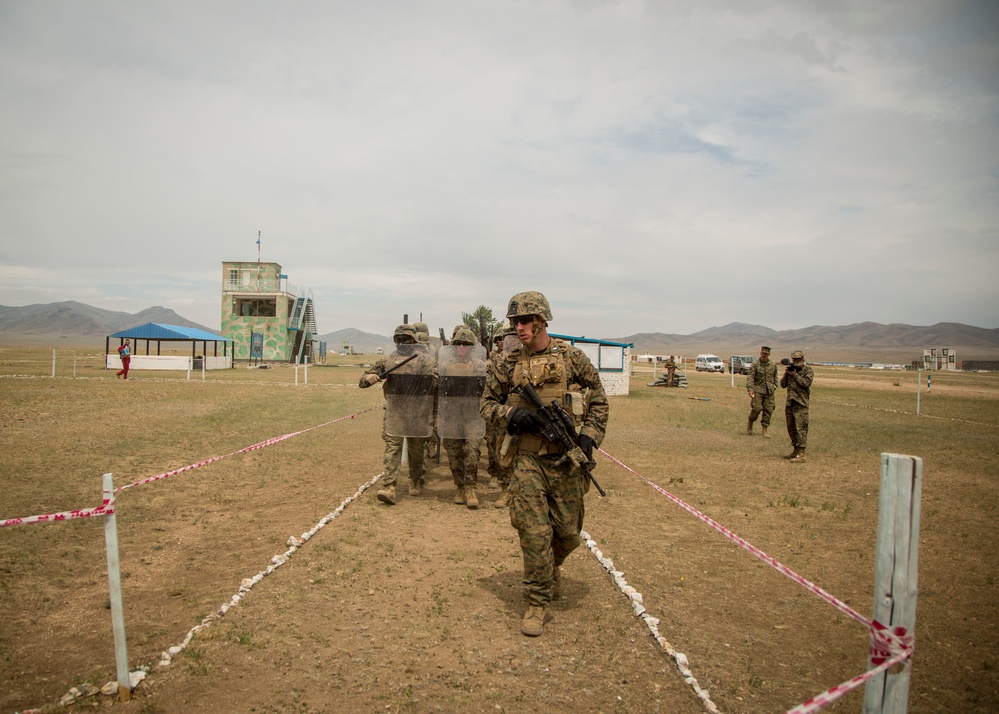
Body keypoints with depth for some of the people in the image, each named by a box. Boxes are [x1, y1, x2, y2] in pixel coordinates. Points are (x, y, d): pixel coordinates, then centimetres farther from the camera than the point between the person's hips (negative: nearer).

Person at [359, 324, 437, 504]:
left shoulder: (427, 361, 0)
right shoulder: (387, 360, 3)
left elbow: (437, 385, 3)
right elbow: (363, 381, 5)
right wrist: (369, 377, -13)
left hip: (418, 415, 0)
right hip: (394, 414, 0)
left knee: (417, 451, 9)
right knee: (392, 449, -3)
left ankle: (416, 483, 20)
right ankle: (388, 488, -3)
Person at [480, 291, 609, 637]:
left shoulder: (572, 357, -2)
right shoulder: (510, 365, 3)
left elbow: (599, 401, 4)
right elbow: (486, 403, 10)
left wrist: (588, 438, -9)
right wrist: (510, 413, -10)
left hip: (566, 460, 0)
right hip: (528, 460, 0)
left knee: (568, 533, 11)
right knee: (534, 533, -3)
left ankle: (551, 569, 44)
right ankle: (537, 603, 12)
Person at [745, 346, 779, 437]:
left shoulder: (773, 365, 9)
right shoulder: (755, 365, -3)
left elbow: (775, 378, 21)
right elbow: (749, 377, -10)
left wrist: (774, 387, 10)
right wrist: (750, 389, -21)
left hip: (769, 392, 3)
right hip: (758, 390, -3)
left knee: (768, 410, 0)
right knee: (757, 408, -13)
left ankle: (764, 430, 8)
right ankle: (750, 423, 14)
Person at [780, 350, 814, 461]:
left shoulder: (808, 370, -2)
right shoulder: (791, 369, 15)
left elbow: (806, 383, -18)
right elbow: (783, 384, 11)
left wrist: (794, 374, -14)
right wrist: (786, 374, -4)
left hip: (801, 403, -7)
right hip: (790, 402, 7)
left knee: (801, 428, -11)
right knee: (791, 427, 12)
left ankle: (801, 454, -14)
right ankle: (796, 450, 22)